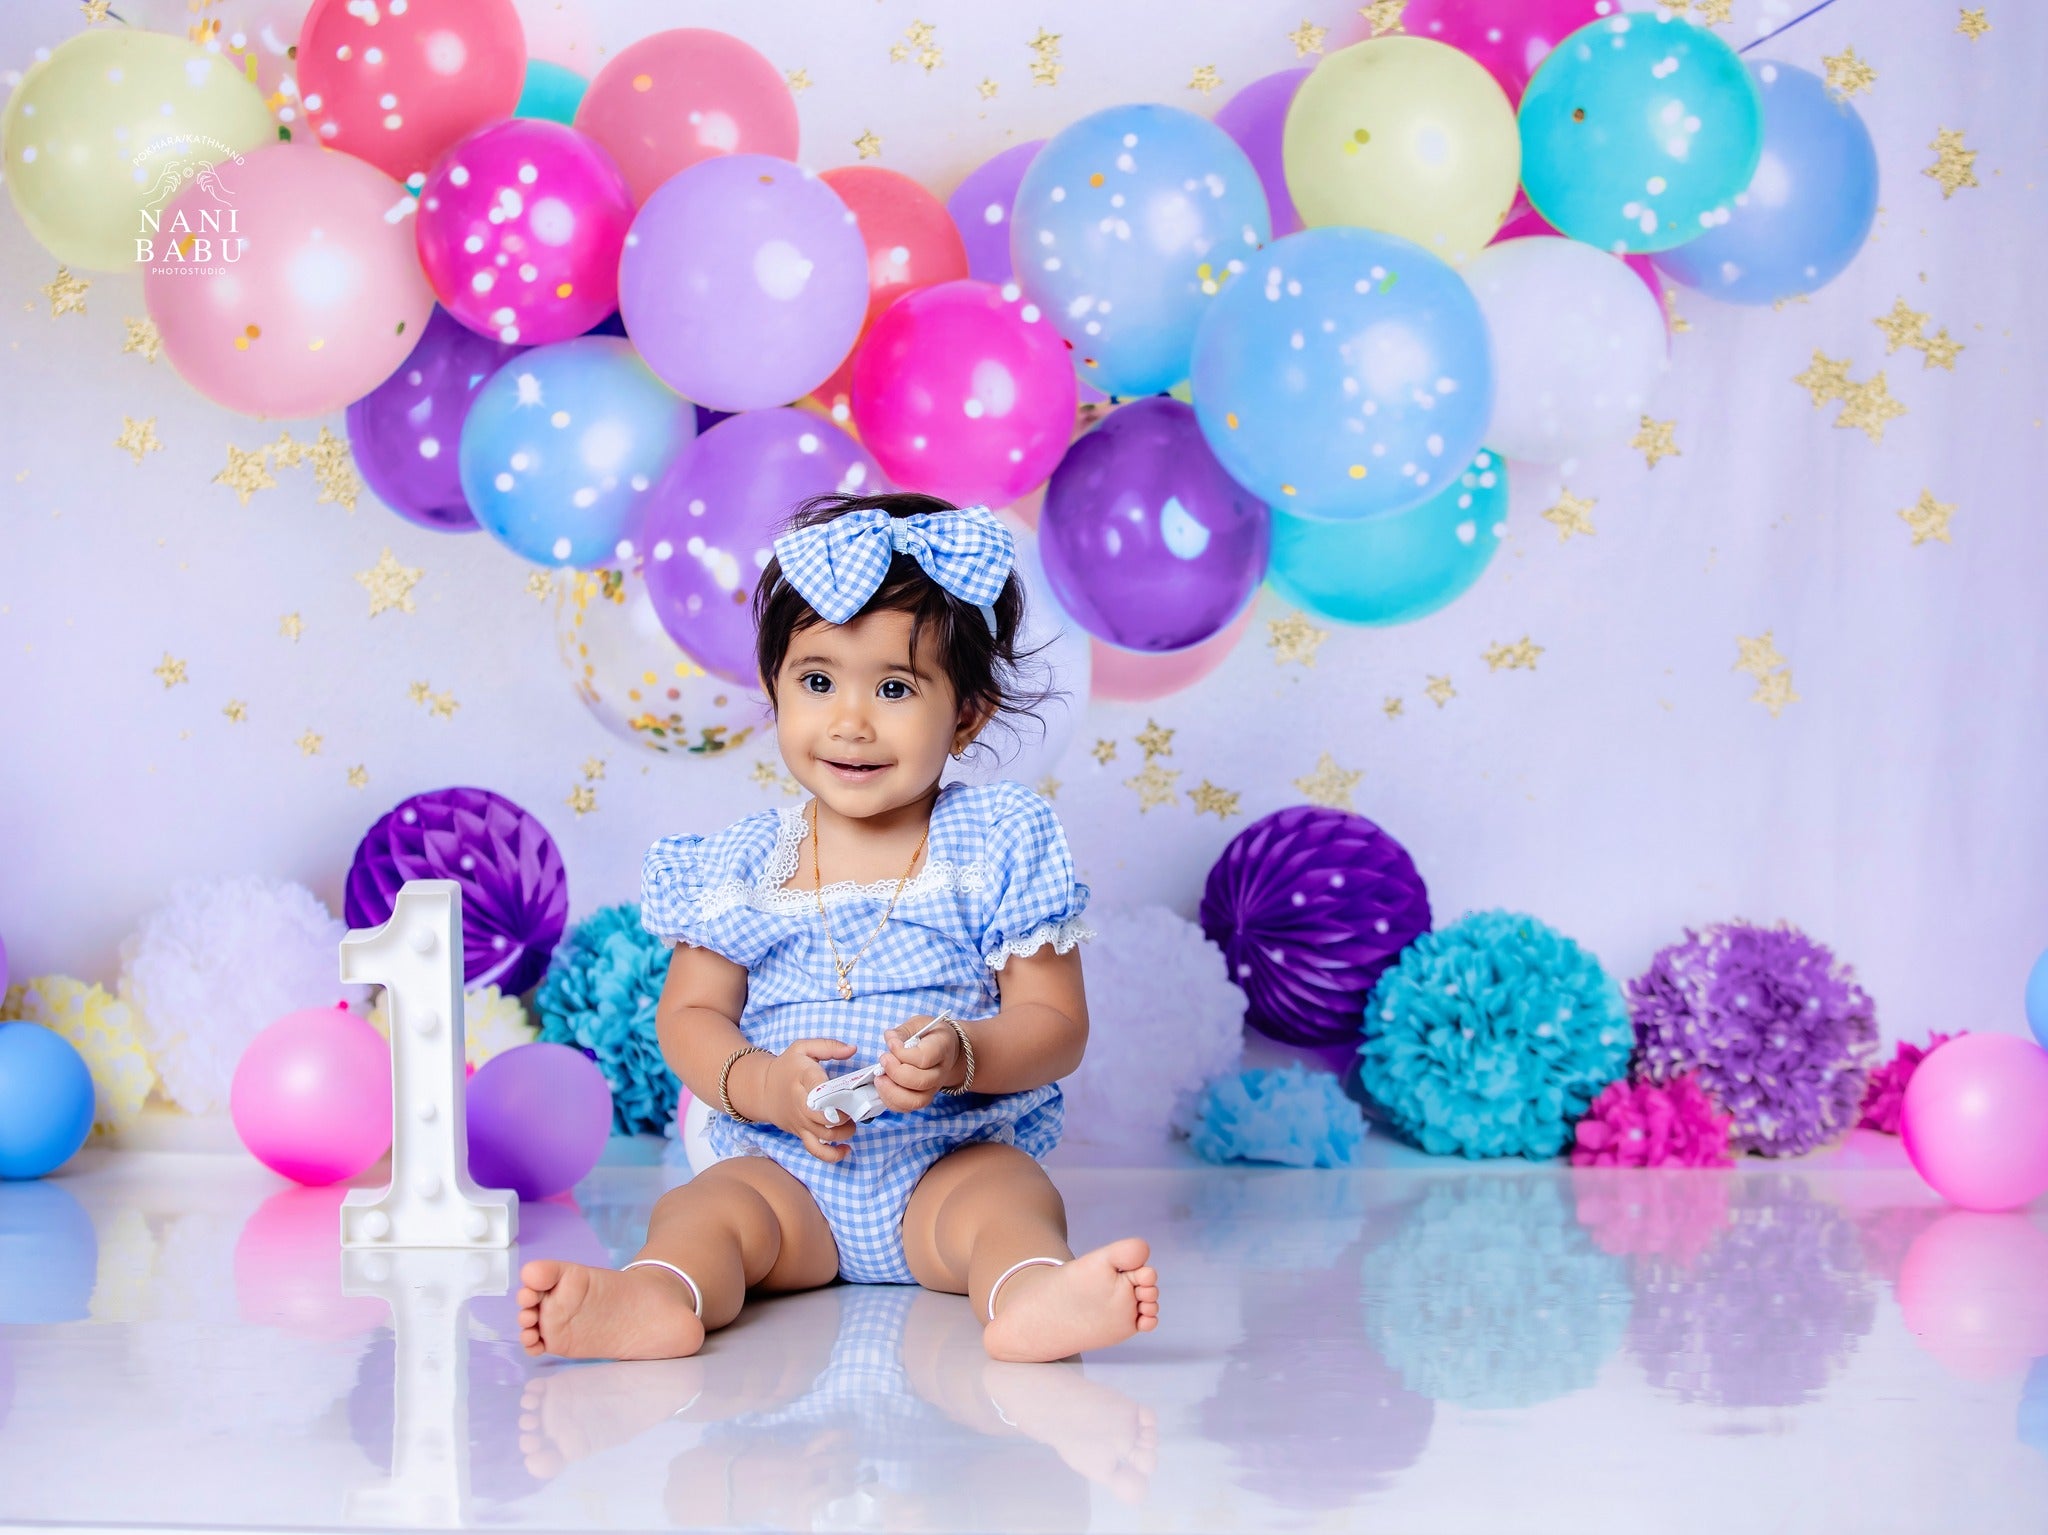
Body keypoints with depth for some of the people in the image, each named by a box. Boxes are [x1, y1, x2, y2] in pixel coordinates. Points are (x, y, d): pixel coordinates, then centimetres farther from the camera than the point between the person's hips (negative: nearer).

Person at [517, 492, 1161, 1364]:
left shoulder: (997, 849, 0)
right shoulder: (745, 867, 7)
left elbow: (1056, 1023, -2)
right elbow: (688, 1016, 6)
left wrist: (962, 1057, -25)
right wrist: (761, 1085, -17)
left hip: (955, 1160, -2)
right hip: (787, 1170, 2)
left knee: (1008, 1198, -32)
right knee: (702, 1211, -25)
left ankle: (1033, 1295, -62)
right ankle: (655, 1299, -55)